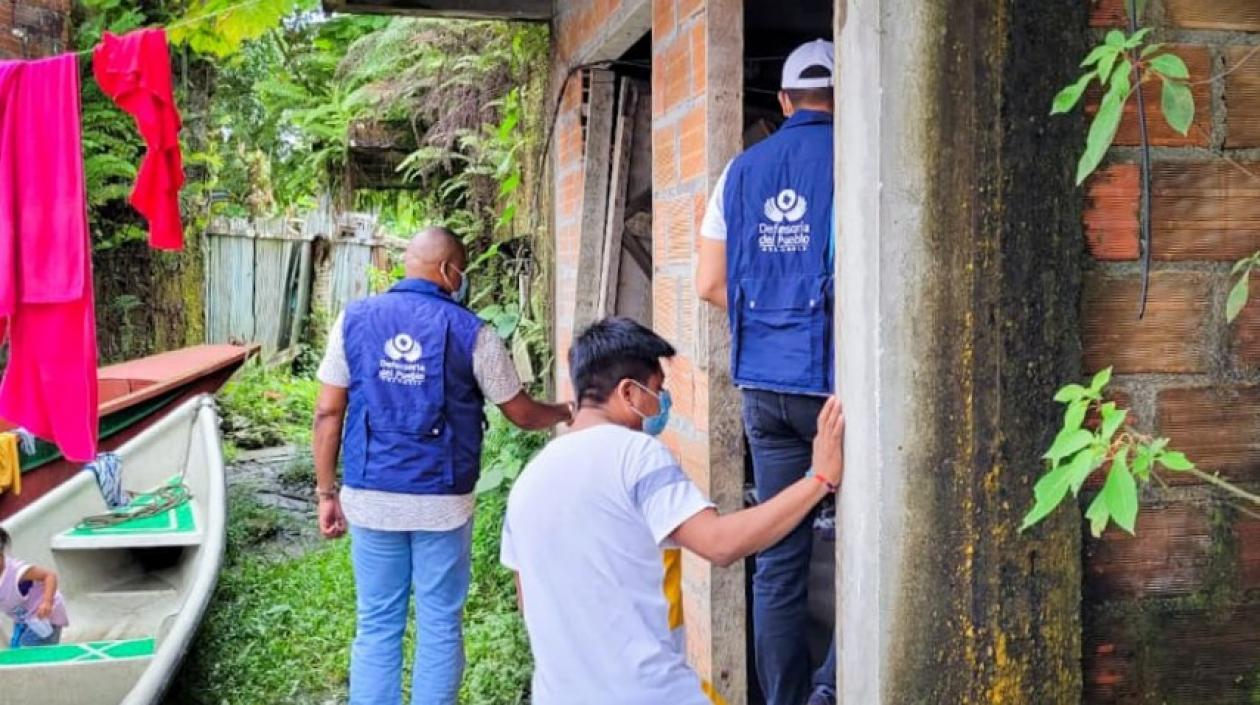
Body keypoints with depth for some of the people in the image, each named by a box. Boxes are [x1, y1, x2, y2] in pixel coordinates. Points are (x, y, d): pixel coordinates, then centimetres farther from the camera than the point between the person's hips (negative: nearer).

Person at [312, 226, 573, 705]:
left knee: (376, 627, 11)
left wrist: (327, 492, 9)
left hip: (371, 500, 2)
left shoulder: (355, 319, 1)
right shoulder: (470, 332, -5)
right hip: (442, 503, -2)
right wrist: (563, 413, 24)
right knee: (439, 628, 10)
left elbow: (328, 414, 1)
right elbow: (522, 415, 3)